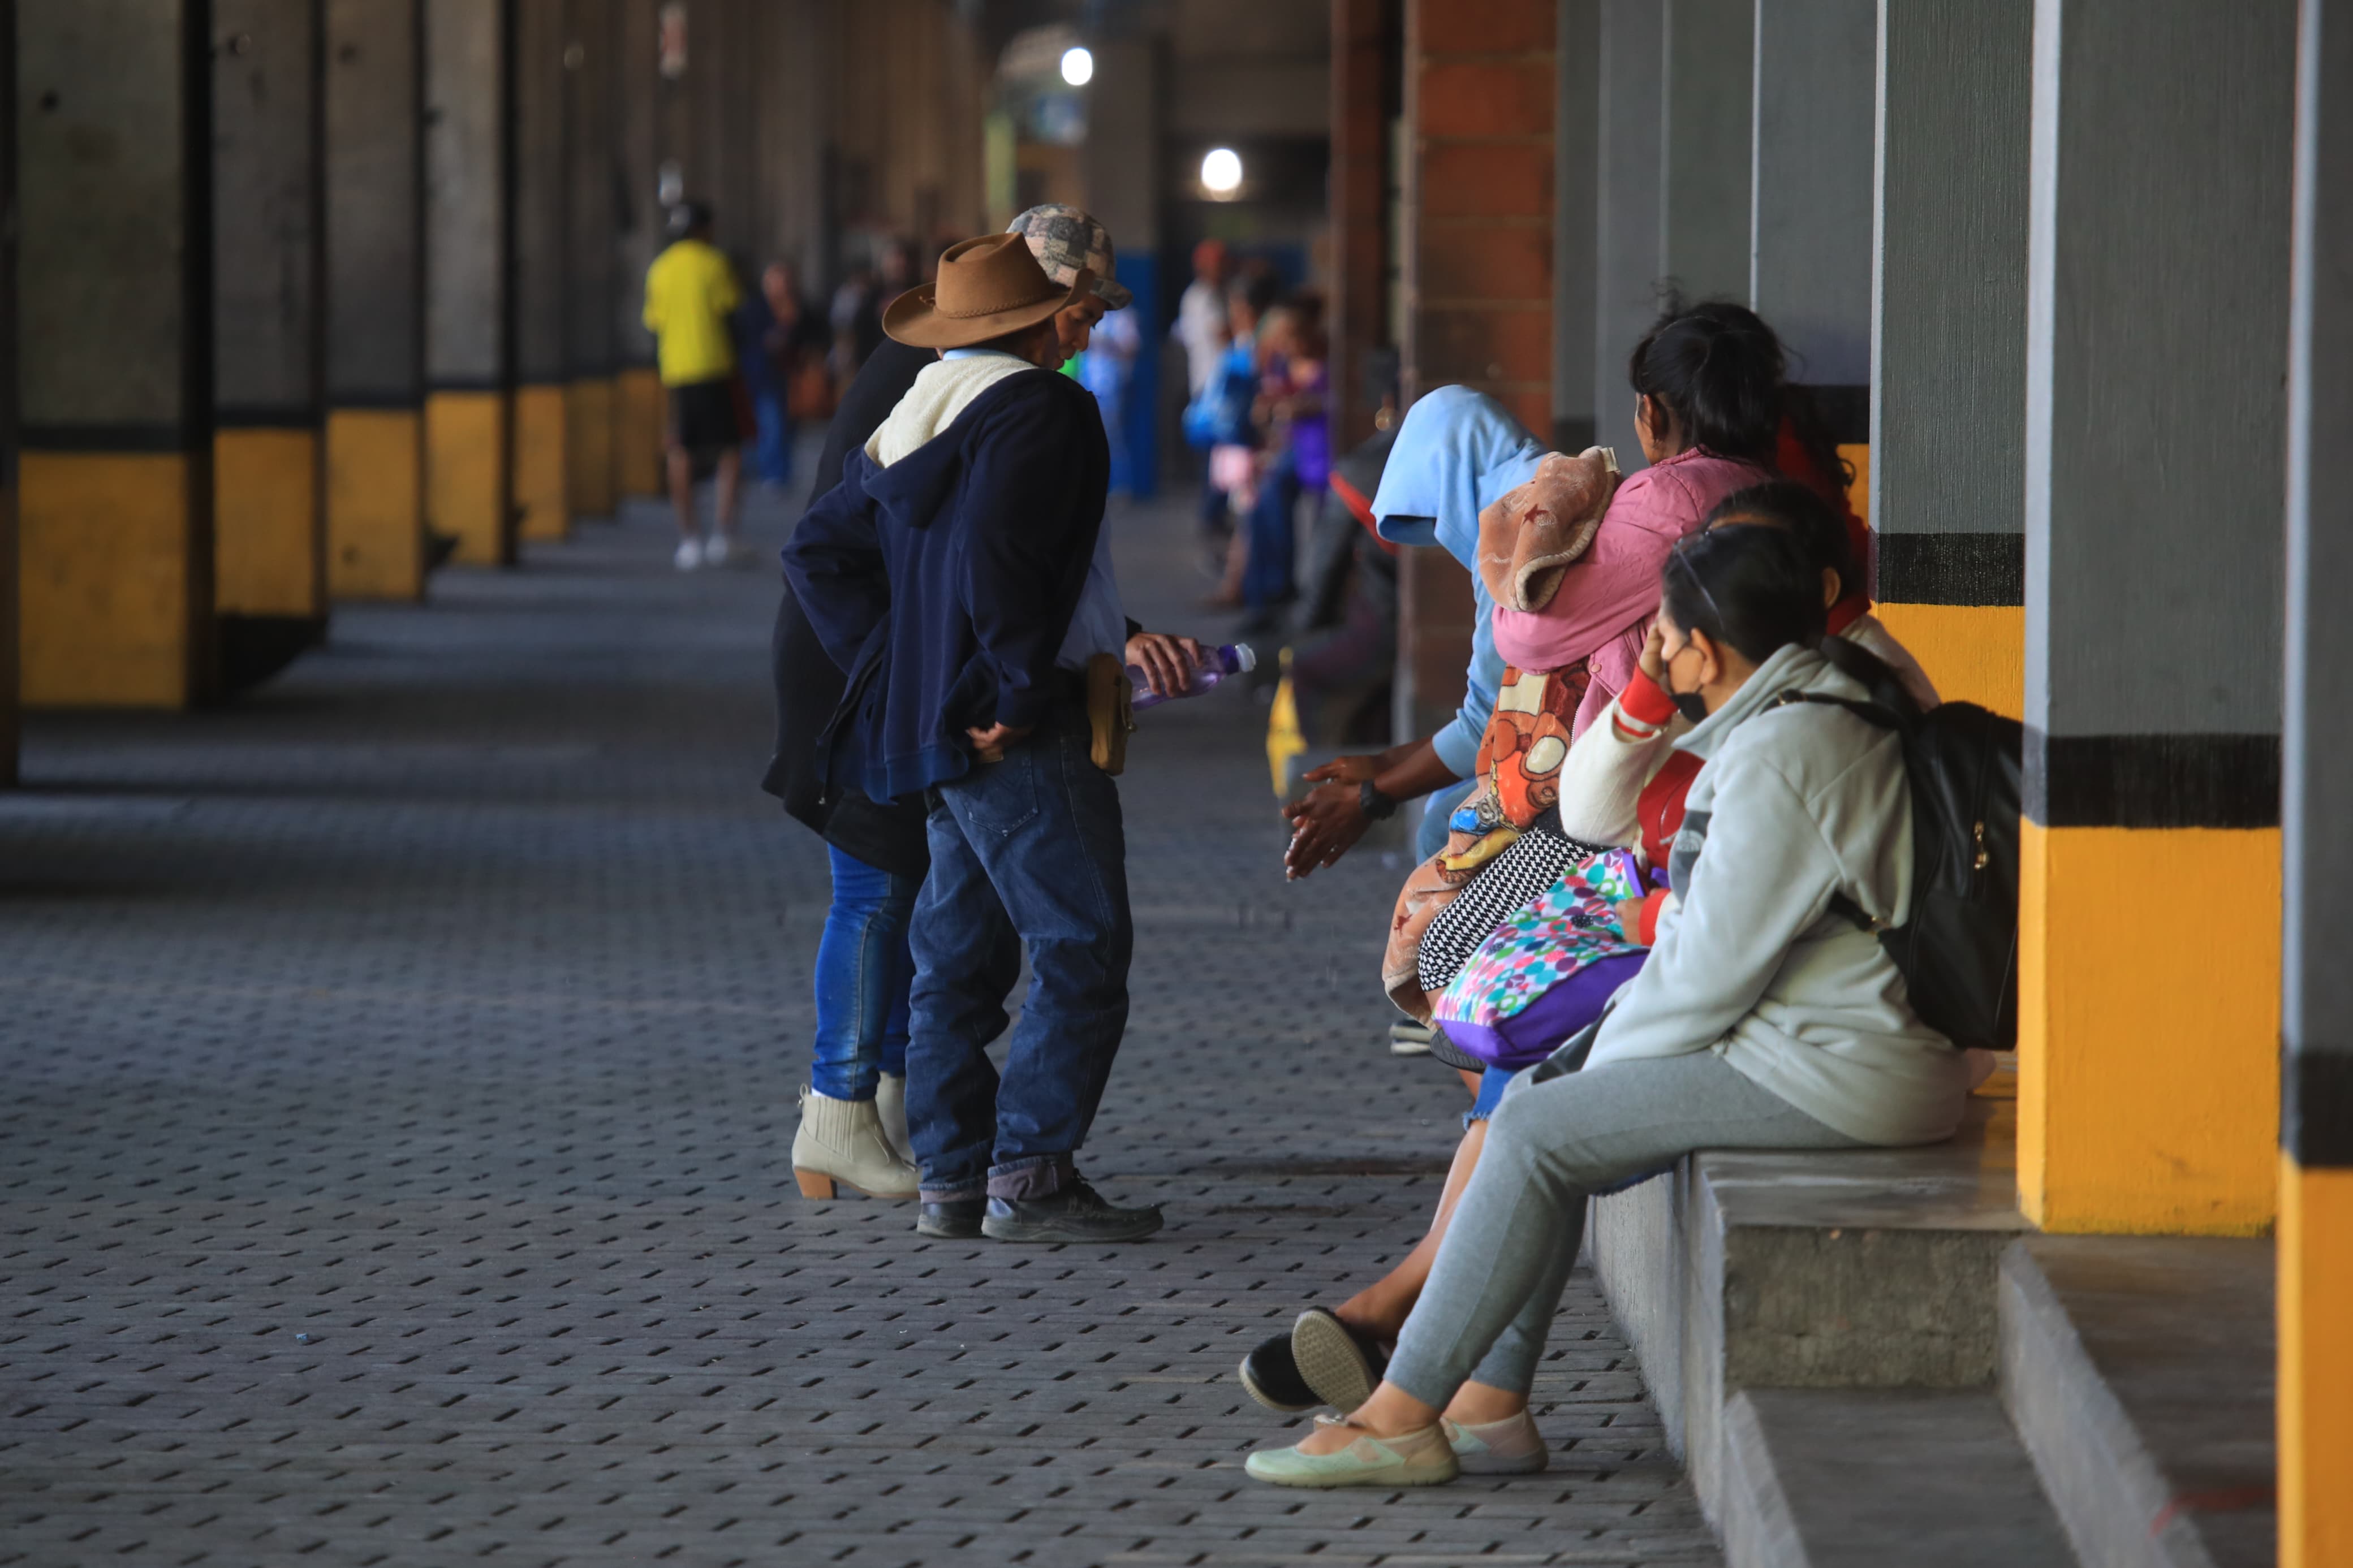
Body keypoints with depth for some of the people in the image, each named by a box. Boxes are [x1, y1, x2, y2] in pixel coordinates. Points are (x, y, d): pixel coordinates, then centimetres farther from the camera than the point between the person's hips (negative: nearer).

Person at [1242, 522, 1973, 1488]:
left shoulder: (1775, 762, -20)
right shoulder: (1826, 712, 14)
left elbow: (1711, 971, -20)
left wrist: (1602, 1061, -4)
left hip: (1831, 1079, -11)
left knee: (1535, 1136, -10)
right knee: (1540, 1100, 10)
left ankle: (1402, 1416, -5)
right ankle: (1488, 1405, 7)